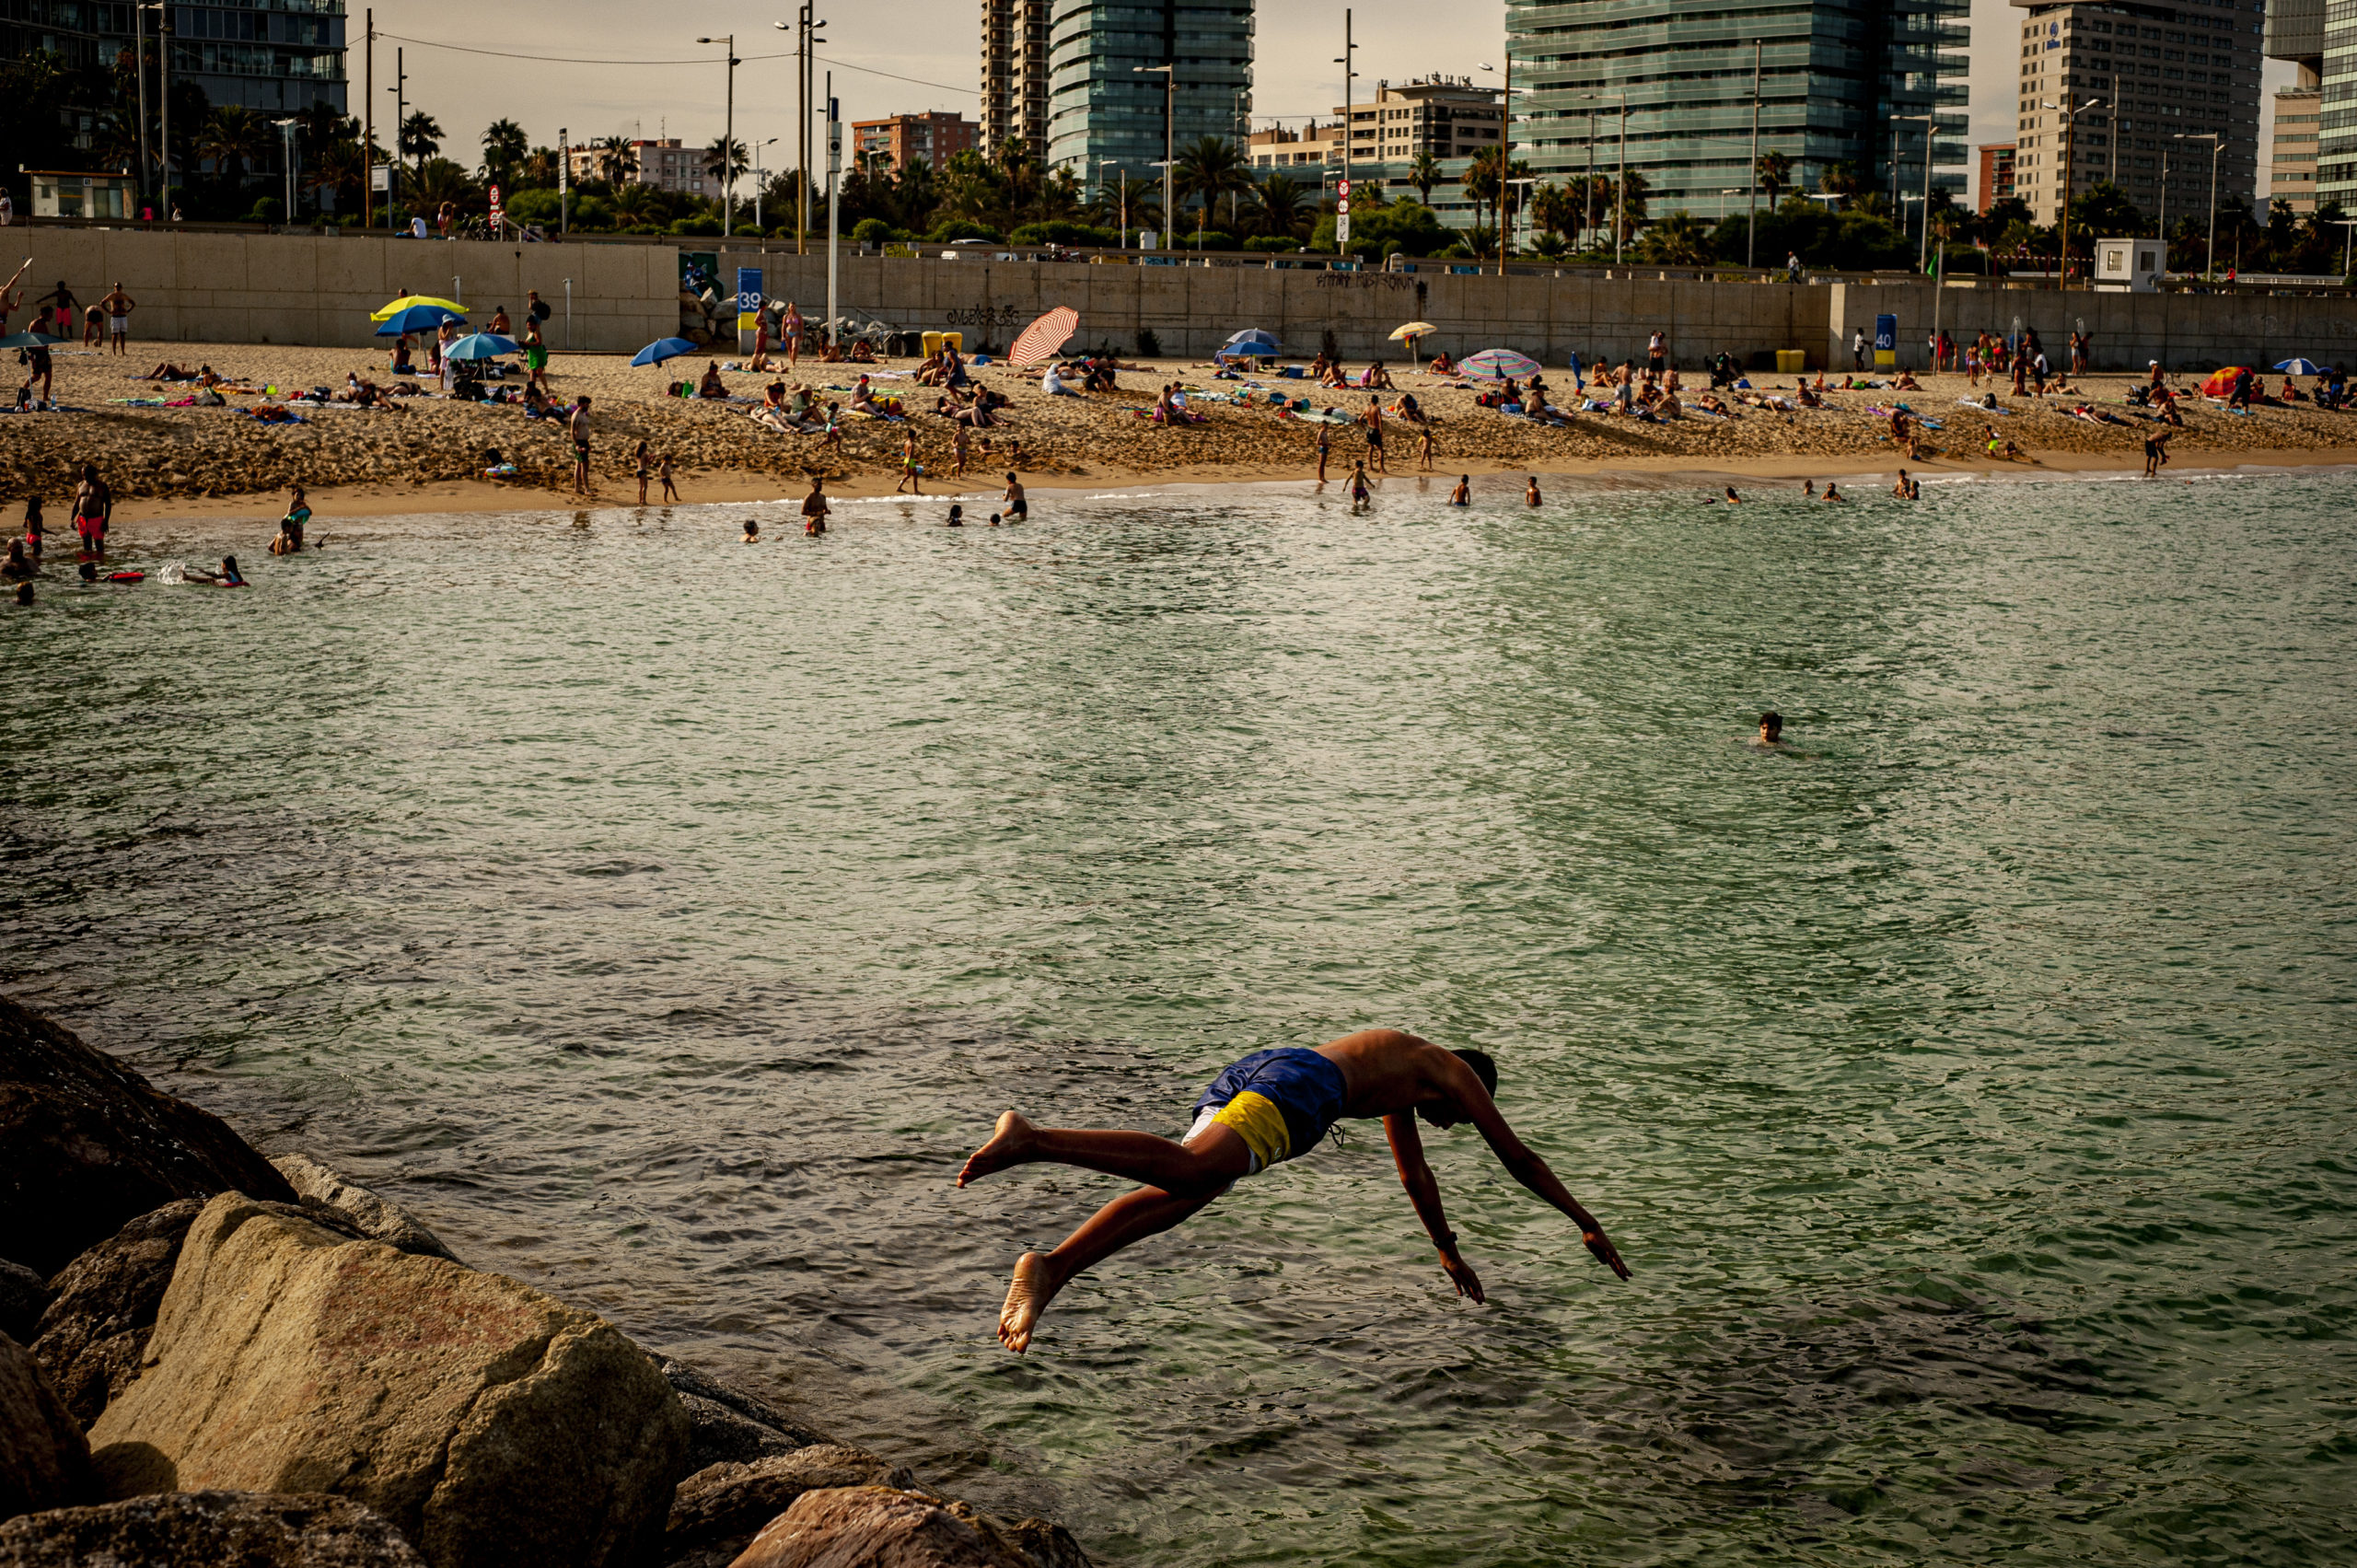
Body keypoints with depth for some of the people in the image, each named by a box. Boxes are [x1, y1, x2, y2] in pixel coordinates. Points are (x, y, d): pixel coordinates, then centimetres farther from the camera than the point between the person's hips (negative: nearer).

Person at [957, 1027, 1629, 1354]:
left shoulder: (1399, 1066, 47)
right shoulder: (1458, 1076, 27)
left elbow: (1414, 1174, 56)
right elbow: (1519, 1159, 30)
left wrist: (1450, 1253, 64)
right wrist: (1588, 1225, 41)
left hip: (1245, 1074, 8)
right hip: (1299, 1086, -8)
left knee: (1176, 1193, -9)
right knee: (1189, 1170, -29)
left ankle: (1049, 1268, -33)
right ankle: (1033, 1140, -50)